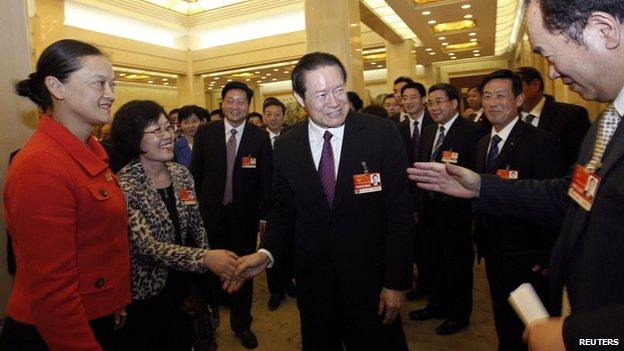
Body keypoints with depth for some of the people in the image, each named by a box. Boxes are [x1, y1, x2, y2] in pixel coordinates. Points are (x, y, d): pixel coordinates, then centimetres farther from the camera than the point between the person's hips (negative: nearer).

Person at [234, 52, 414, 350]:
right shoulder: (286, 145, -3)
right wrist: (267, 252, -12)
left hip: (370, 278, -2)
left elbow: (399, 210, -10)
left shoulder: (382, 133, -13)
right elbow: (284, 210, 5)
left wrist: (396, 282, -10)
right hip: (313, 280, 3)